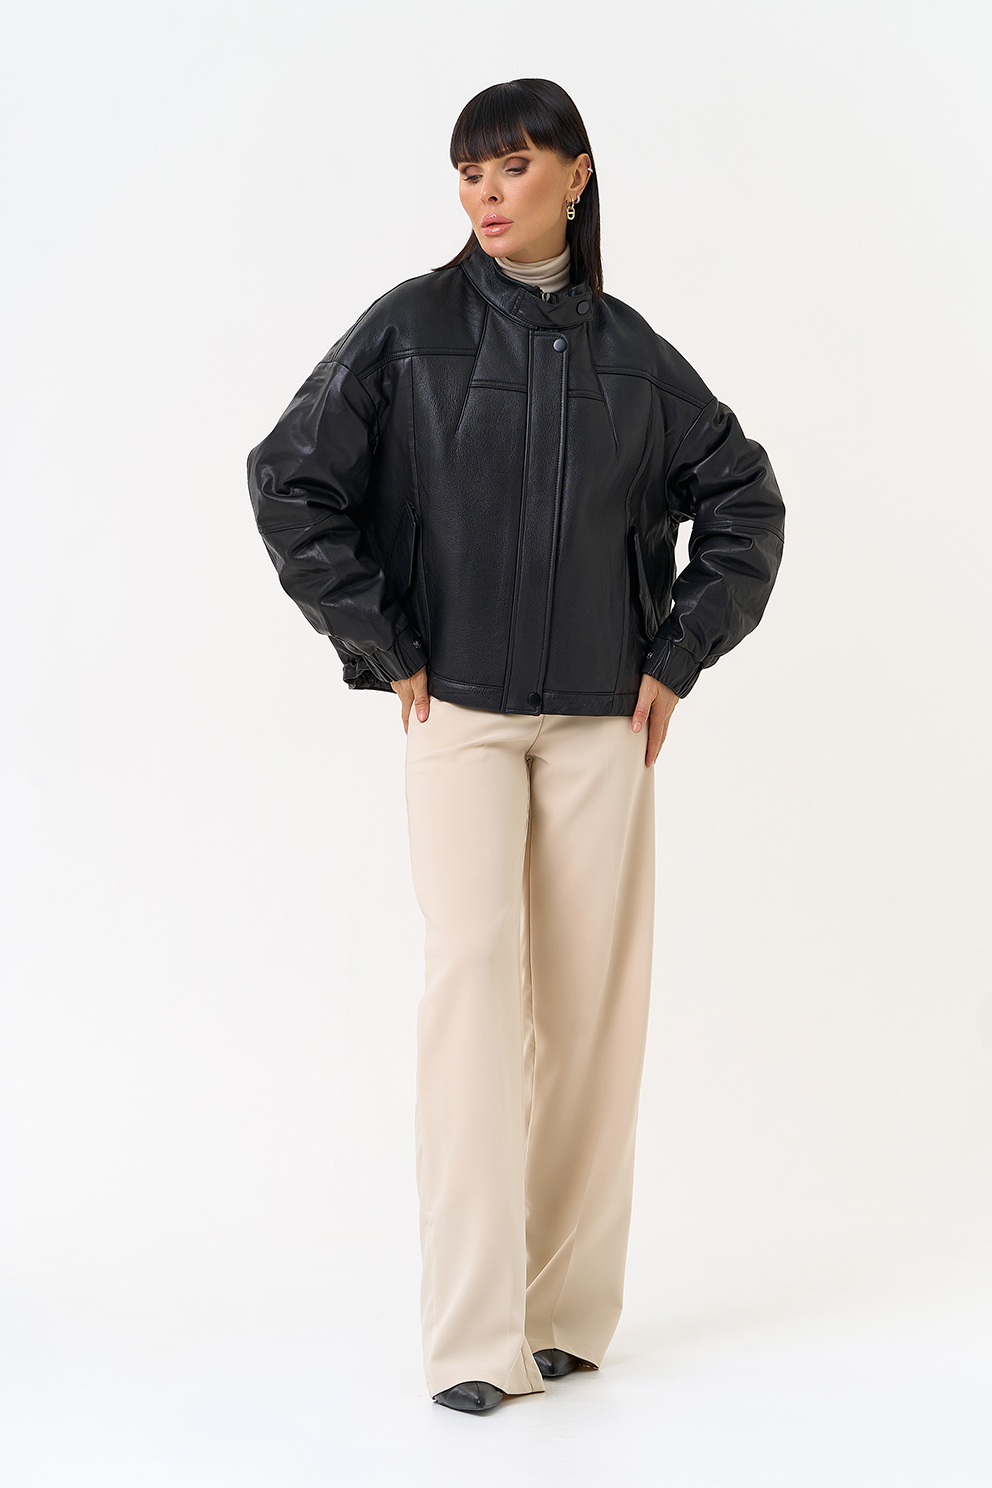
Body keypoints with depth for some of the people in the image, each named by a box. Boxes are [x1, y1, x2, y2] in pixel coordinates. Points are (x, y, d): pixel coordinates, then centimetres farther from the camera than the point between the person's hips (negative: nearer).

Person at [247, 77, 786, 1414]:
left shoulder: (631, 352, 7)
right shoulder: (411, 327, 0)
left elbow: (744, 501, 14)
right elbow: (289, 479, -3)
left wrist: (679, 658, 6)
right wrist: (384, 649, -5)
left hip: (601, 720, 3)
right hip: (460, 711, -3)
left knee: (594, 999, 3)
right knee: (474, 968, -15)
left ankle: (567, 1307, 15)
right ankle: (475, 1339, -14)